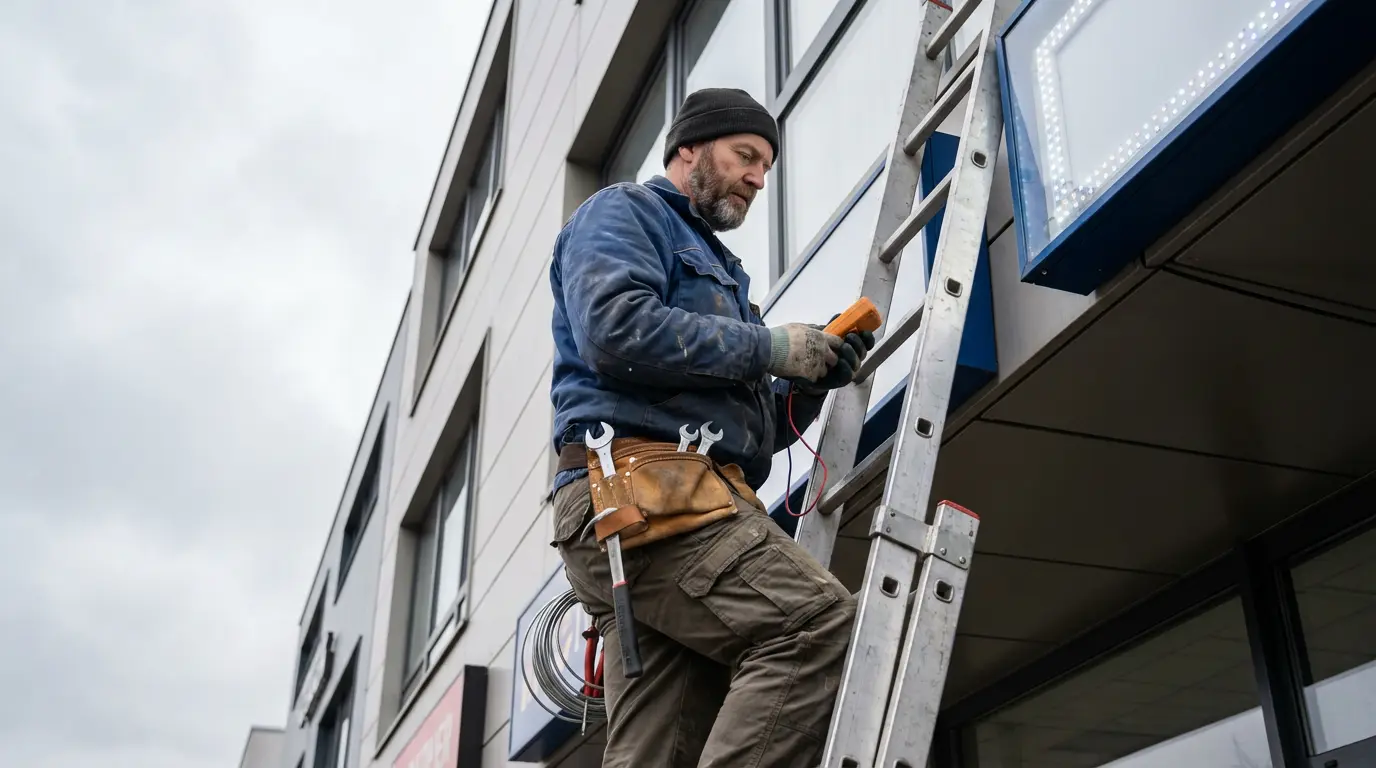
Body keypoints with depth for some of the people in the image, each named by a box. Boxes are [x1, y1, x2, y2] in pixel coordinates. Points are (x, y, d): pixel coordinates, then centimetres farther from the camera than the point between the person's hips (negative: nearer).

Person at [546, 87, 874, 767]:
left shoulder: (715, 266, 35)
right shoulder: (623, 213, 10)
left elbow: (752, 428, 30)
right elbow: (616, 327, -13)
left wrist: (812, 380, 11)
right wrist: (767, 347, -7)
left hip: (691, 504, 9)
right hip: (643, 488, -9)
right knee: (820, 622, -25)